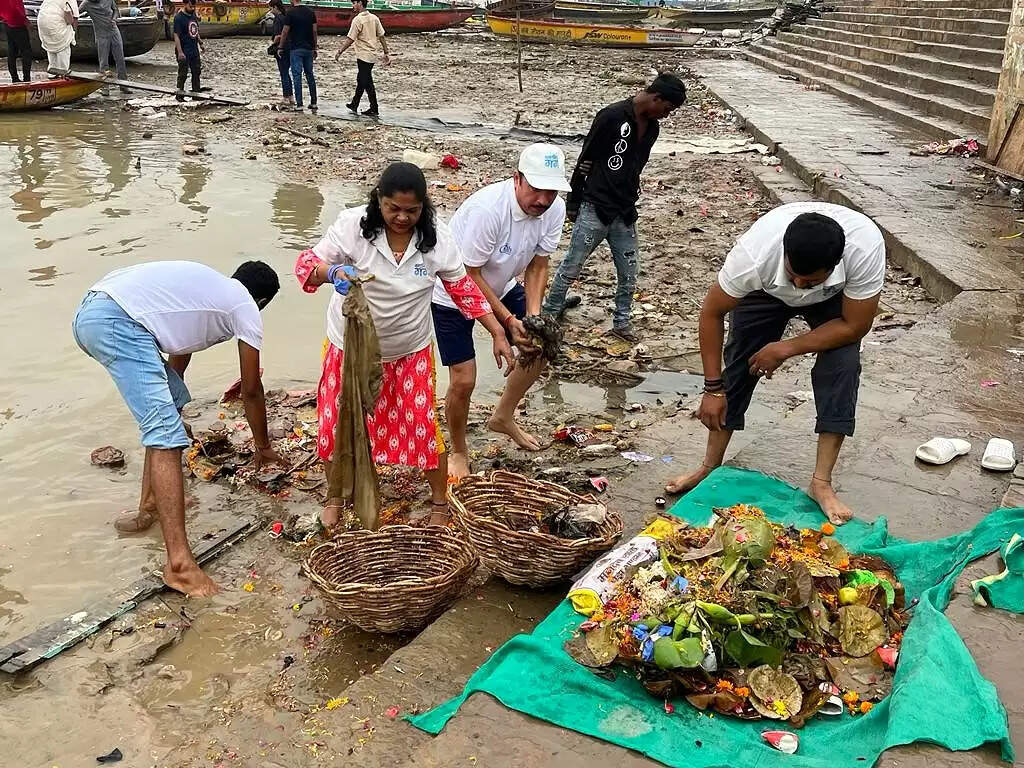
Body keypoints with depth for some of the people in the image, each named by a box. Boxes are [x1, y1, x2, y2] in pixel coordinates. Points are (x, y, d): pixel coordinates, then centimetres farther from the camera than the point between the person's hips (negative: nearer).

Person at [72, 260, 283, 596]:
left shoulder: (209, 287, 32)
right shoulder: (246, 307, 12)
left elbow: (178, 352, 45)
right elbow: (252, 390, 17)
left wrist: (170, 400, 60)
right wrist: (263, 447, 31)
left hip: (89, 312, 9)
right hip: (119, 322, -9)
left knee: (172, 400, 23)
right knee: (166, 433, -13)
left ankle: (150, 505, 27)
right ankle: (179, 563, -20)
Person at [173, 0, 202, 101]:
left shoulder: (193, 15, 8)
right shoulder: (179, 17, -15)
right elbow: (176, 36, -17)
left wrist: (199, 41, 12)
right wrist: (180, 52, -21)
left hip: (194, 50, 7)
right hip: (184, 52, -7)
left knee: (196, 72, 12)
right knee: (183, 74, -1)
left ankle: (196, 93, 23)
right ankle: (179, 95, 9)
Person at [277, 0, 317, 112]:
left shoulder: (290, 12, -9)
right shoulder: (310, 11, 5)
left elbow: (285, 32, -6)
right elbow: (314, 31, 6)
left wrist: (281, 48, 4)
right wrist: (314, 48, 13)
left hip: (295, 49, -5)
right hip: (308, 48, 5)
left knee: (297, 75, -2)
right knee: (310, 75, 12)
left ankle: (299, 104, -4)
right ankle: (313, 102, 15)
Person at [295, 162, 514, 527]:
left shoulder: (436, 238, -15)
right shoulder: (352, 226, -21)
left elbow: (464, 289, -4)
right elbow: (307, 264, -20)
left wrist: (499, 334, -4)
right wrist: (332, 272, -45)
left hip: (410, 351, 0)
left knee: (423, 427, 3)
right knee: (337, 424, 11)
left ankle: (440, 502, 28)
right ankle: (336, 496, 38)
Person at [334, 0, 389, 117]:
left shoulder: (357, 20, -15)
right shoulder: (374, 18, 5)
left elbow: (350, 39, -17)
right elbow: (381, 36, 5)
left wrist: (339, 52, -9)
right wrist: (386, 53, 10)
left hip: (364, 55, -8)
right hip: (373, 54, 8)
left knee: (367, 83, -1)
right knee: (361, 80, 18)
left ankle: (374, 110, 1)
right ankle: (354, 105, 29)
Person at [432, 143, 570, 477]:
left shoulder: (554, 209, -18)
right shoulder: (488, 208, -36)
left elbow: (538, 266, -9)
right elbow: (469, 275, -28)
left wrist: (533, 316, -22)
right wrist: (508, 320, -30)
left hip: (500, 287, 7)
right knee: (464, 380, -10)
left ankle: (503, 417, 29)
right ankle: (458, 453, 17)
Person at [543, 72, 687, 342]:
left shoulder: (652, 128, 7)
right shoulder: (612, 116, -16)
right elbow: (585, 161, -11)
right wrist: (573, 202, -7)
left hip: (625, 213, 7)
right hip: (595, 209, -7)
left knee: (629, 273, 10)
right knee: (571, 267, 4)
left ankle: (621, 322, 24)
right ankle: (549, 315, 17)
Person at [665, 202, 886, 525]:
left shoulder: (867, 248, -42)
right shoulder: (754, 254, -42)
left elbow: (854, 326, -26)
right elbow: (712, 312, -24)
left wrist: (785, 349, -26)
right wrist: (713, 387, -22)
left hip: (834, 297, 0)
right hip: (768, 289, 0)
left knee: (841, 364, -20)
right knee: (739, 365, -7)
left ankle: (821, 482, -11)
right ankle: (710, 467, 9)